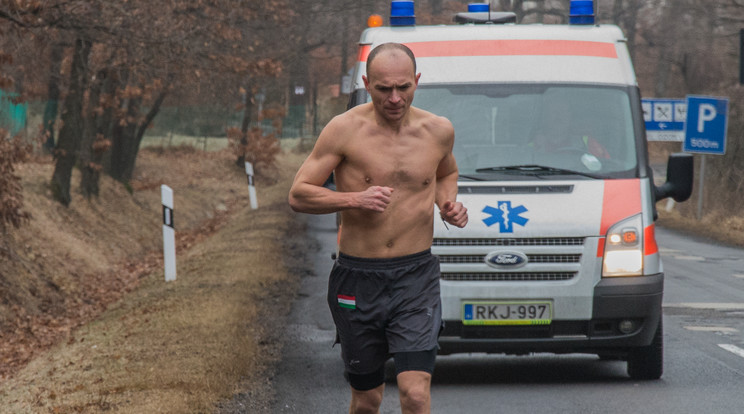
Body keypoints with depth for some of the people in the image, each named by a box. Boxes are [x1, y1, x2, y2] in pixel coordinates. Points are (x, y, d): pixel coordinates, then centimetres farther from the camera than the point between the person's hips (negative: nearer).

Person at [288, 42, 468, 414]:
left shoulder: (438, 131, 3)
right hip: (357, 279, -1)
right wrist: (355, 199, -19)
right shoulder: (345, 129, -6)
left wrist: (448, 203, 4)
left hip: (416, 276, 1)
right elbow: (298, 195, -4)